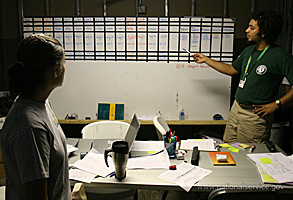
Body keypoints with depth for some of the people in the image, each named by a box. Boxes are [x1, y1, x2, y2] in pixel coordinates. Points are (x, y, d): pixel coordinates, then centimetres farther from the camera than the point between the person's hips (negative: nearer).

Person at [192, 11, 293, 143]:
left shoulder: (280, 56, -16)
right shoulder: (249, 51, 10)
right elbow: (232, 69, 23)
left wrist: (276, 104, -21)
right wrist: (206, 60, 25)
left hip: (256, 116, -7)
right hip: (236, 108, 8)